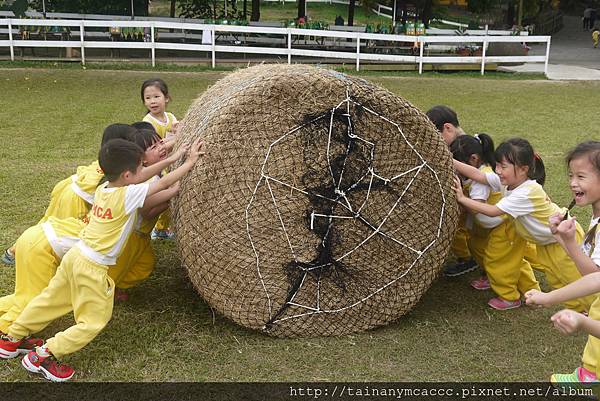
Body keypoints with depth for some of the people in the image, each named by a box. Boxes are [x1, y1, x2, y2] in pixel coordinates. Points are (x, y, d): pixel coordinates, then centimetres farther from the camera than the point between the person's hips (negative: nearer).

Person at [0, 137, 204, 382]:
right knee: (93, 322, 6)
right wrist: (190, 162, 0)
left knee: (50, 300, 23)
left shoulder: (102, 189, 2)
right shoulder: (128, 195, -19)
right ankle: (44, 356, 3)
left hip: (75, 255, 8)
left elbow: (137, 179, 16)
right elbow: (164, 183, -12)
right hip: (92, 268, -8)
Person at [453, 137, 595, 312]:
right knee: (554, 277, 20)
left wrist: (462, 199, -32)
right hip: (546, 240, 9)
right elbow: (477, 175, -19)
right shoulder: (509, 180, -14)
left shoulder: (527, 193, -38)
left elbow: (493, 211, -36)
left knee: (574, 277, 3)